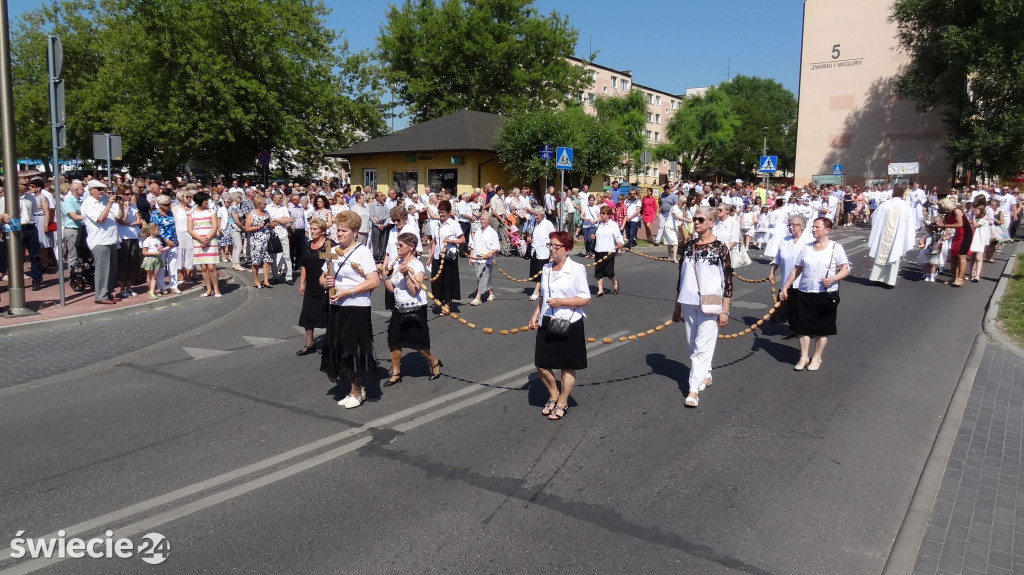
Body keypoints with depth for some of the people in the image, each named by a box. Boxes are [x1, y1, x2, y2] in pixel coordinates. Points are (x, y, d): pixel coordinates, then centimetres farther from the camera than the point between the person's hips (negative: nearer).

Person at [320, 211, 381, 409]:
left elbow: (374, 281, -18)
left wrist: (346, 292, -20)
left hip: (356, 307, -7)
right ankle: (356, 389, 25)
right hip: (335, 307, 7)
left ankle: (356, 391, 18)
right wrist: (325, 282, -5)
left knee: (353, 350, -1)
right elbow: (322, 277, 20)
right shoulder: (333, 251, 12)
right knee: (339, 350, 10)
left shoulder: (362, 252, -9)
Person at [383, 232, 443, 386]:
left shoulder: (417, 265, -13)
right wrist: (385, 274, -1)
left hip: (415, 310, -7)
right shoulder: (397, 263, 8)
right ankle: (395, 373, 19)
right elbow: (391, 288, 11)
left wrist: (406, 274, -28)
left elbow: (414, 291, -21)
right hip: (399, 309, 7)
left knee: (418, 345, 1)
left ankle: (435, 364, 27)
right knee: (394, 342, 4)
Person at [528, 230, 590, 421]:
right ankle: (553, 395, 33)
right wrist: (535, 315, 10)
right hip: (547, 323, 6)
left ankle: (562, 403, 26)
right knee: (542, 365, 7)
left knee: (568, 366, 8)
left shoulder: (577, 269, -11)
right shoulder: (546, 269, 7)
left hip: (569, 324, -5)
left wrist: (560, 302, -21)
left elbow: (585, 299, -13)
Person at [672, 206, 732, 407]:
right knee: (692, 345, 13)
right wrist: (677, 306, 16)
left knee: (702, 346, -6)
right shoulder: (688, 246, 7)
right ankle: (706, 375, 34)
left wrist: (724, 310, -10)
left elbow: (728, 281, -6)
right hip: (688, 303, 5)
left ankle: (694, 389, -4)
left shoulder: (720, 247, -7)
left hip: (709, 305, -5)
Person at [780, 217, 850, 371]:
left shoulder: (836, 247, -2)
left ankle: (817, 358, 20)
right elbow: (796, 270, 12)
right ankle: (804, 357, 16)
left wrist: (833, 279, -22)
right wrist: (785, 288, 9)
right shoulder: (806, 248, 8)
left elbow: (845, 269, -3)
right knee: (802, 326, 3)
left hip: (826, 295, -3)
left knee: (822, 329, 6)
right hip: (804, 294, 3)